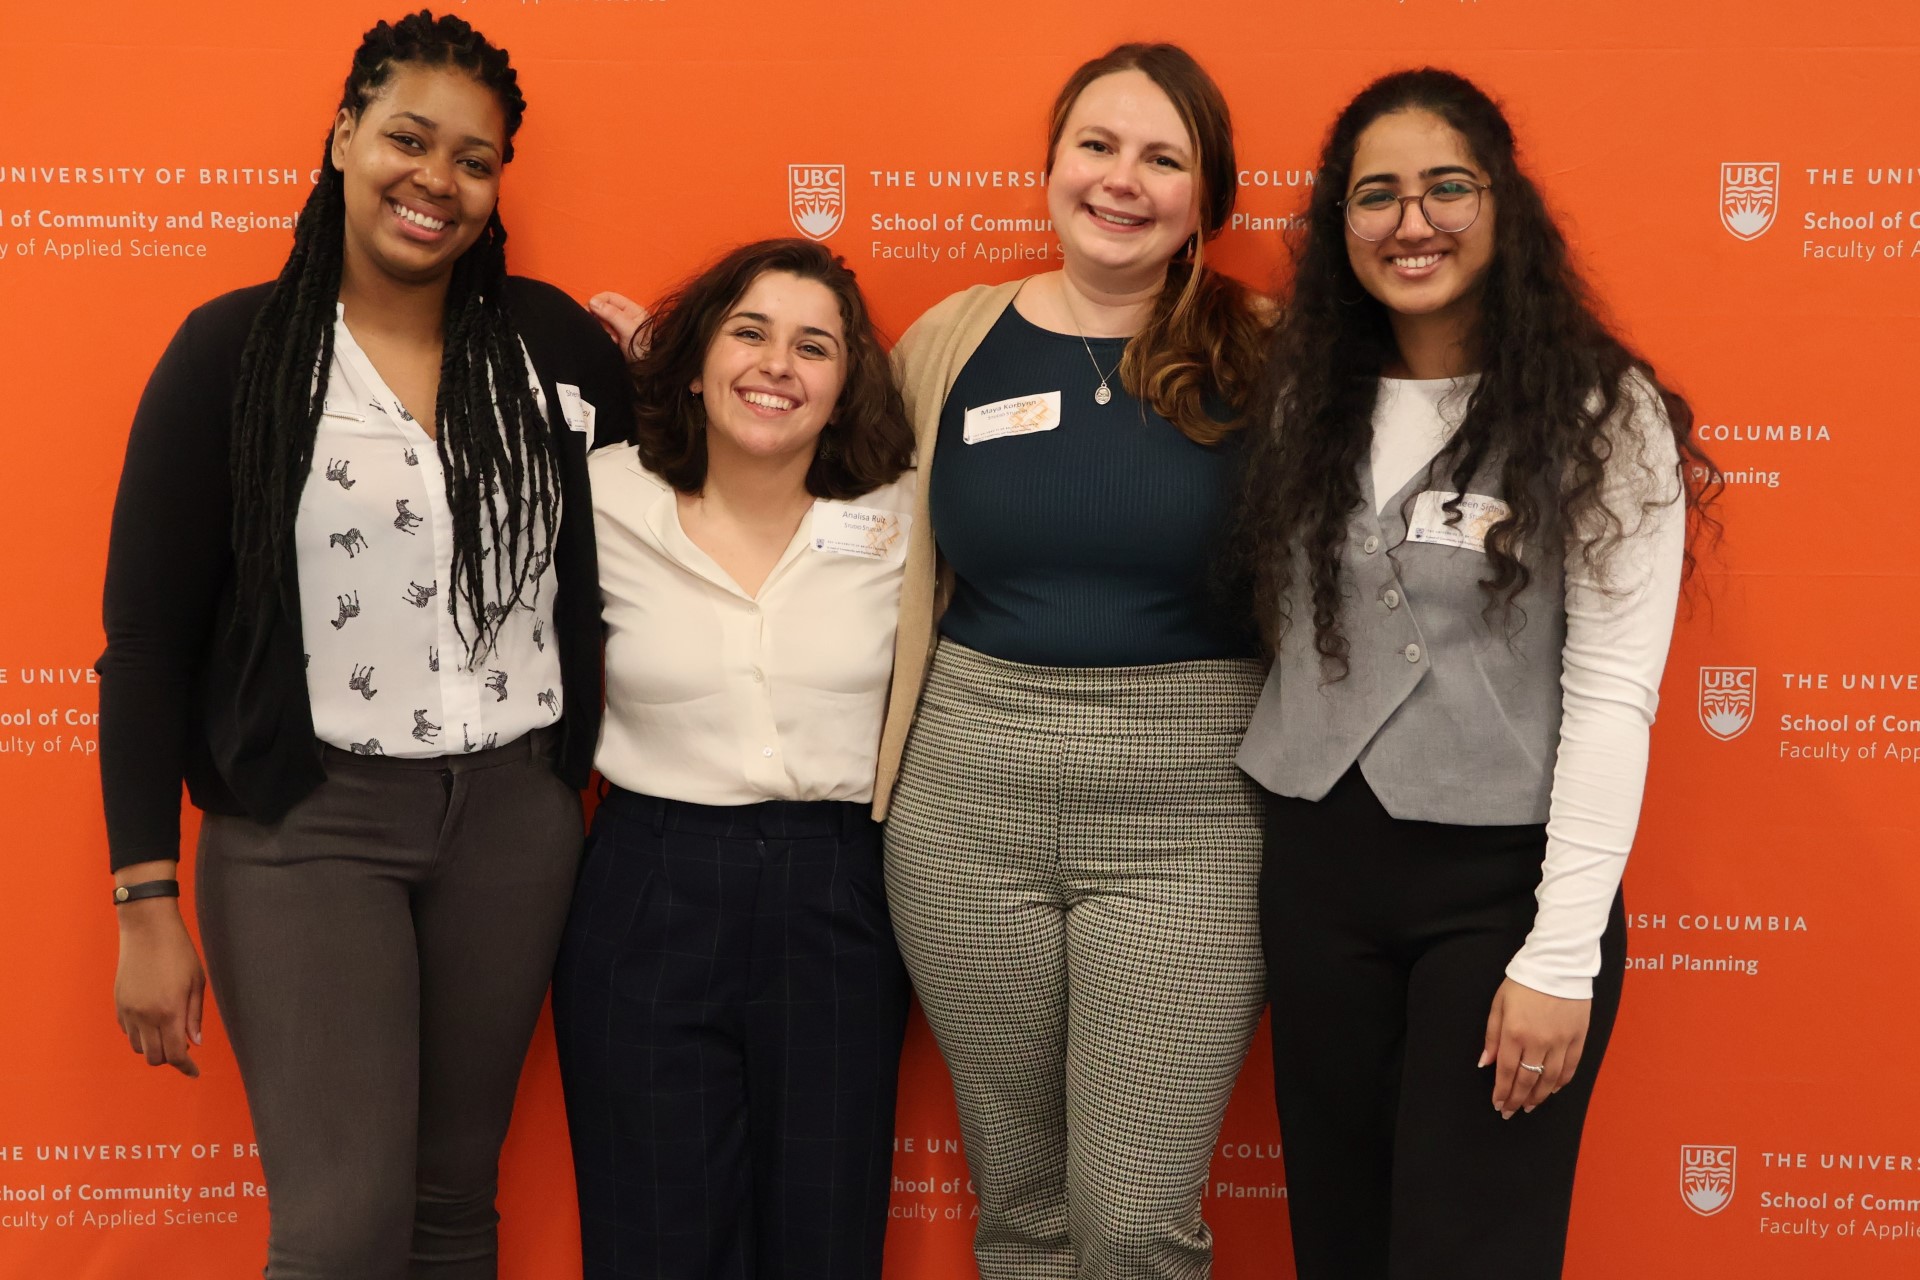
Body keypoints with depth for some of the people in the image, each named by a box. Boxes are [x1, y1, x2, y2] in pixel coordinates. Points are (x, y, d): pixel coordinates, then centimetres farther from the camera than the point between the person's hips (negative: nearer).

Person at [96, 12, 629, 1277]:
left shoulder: (555, 340, 3)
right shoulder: (237, 350, -3)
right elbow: (148, 639, -3)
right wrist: (147, 903, -6)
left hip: (515, 814, 3)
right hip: (308, 818, -3)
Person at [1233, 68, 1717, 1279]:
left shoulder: (1603, 413, -8)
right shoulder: (1308, 401, 6)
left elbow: (1612, 695, -12)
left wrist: (1561, 956, -16)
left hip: (1502, 880, -4)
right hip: (1319, 869, 4)